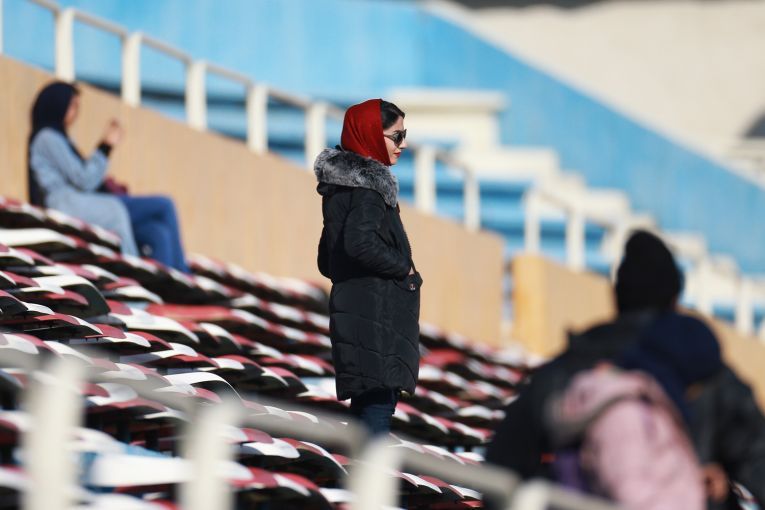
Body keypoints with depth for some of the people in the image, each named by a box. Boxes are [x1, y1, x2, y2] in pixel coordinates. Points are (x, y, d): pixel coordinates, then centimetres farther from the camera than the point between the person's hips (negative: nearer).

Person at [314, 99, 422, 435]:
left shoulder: (342, 184, 17)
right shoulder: (367, 187, -13)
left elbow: (327, 261, 22)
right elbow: (360, 241, -28)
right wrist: (404, 268, -14)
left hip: (354, 311, 10)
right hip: (375, 316, -10)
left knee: (369, 406, 12)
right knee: (378, 403, -13)